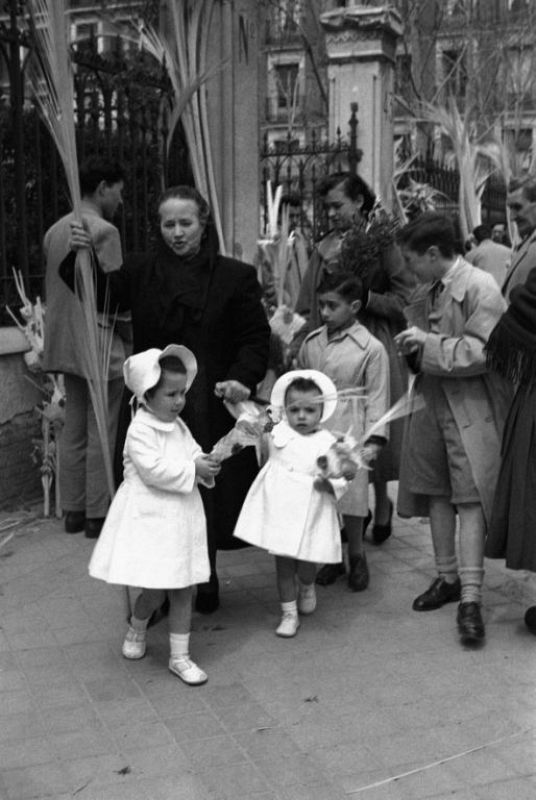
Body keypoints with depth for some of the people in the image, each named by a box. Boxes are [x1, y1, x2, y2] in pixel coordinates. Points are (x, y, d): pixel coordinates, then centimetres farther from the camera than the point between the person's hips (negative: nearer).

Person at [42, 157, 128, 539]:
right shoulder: (104, 231, -14)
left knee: (74, 430, 13)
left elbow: (52, 288, 15)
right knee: (101, 434, 0)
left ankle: (73, 510, 20)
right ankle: (98, 515, 5)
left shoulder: (55, 230, 11)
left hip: (65, 345, 8)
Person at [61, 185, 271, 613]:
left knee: (208, 498, 8)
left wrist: (244, 378, -17)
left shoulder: (234, 276, -1)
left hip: (211, 410, -1)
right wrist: (80, 257, -5)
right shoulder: (140, 270, 5)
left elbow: (256, 337, -1)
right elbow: (100, 294, 13)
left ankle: (204, 583, 27)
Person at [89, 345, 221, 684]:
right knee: (156, 589, 0)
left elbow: (193, 453, 16)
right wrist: (193, 470, -23)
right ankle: (137, 630, 33)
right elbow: (154, 470, -24)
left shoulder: (179, 426, 9)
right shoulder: (140, 430, -15)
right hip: (150, 519, -7)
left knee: (183, 588, 7)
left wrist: (206, 464, -7)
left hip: (182, 517, 7)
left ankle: (180, 656, 17)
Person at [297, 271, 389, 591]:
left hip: (348, 435, -4)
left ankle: (357, 556, 24)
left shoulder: (371, 348, -6)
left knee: (351, 498, 2)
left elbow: (377, 397, -4)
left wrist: (374, 439, -8)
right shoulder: (311, 343, 7)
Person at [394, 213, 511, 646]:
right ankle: (448, 578, 27)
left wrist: (429, 344, -17)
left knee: (471, 499, -8)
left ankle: (471, 598, -7)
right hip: (431, 403, 8)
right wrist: (413, 348, -1)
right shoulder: (424, 293, 11)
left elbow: (483, 351, -20)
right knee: (437, 494, 13)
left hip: (471, 410, -8)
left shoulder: (480, 287, -12)